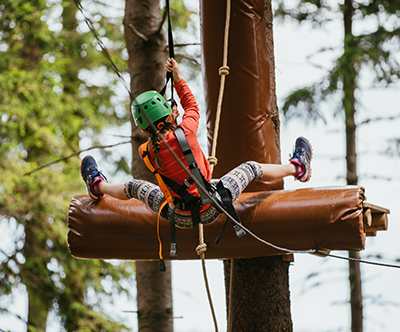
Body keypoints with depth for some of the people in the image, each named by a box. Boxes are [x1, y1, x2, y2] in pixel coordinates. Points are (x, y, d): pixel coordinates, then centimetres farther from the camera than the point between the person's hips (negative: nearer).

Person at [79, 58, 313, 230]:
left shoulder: (149, 153, -17)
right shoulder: (186, 131, -24)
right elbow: (192, 106, 0)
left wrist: (169, 122, 15)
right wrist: (177, 77, 8)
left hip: (181, 219, 1)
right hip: (212, 210, -1)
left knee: (136, 186, 28)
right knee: (250, 168, 23)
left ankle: (99, 186, 59)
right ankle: (297, 168, 50)